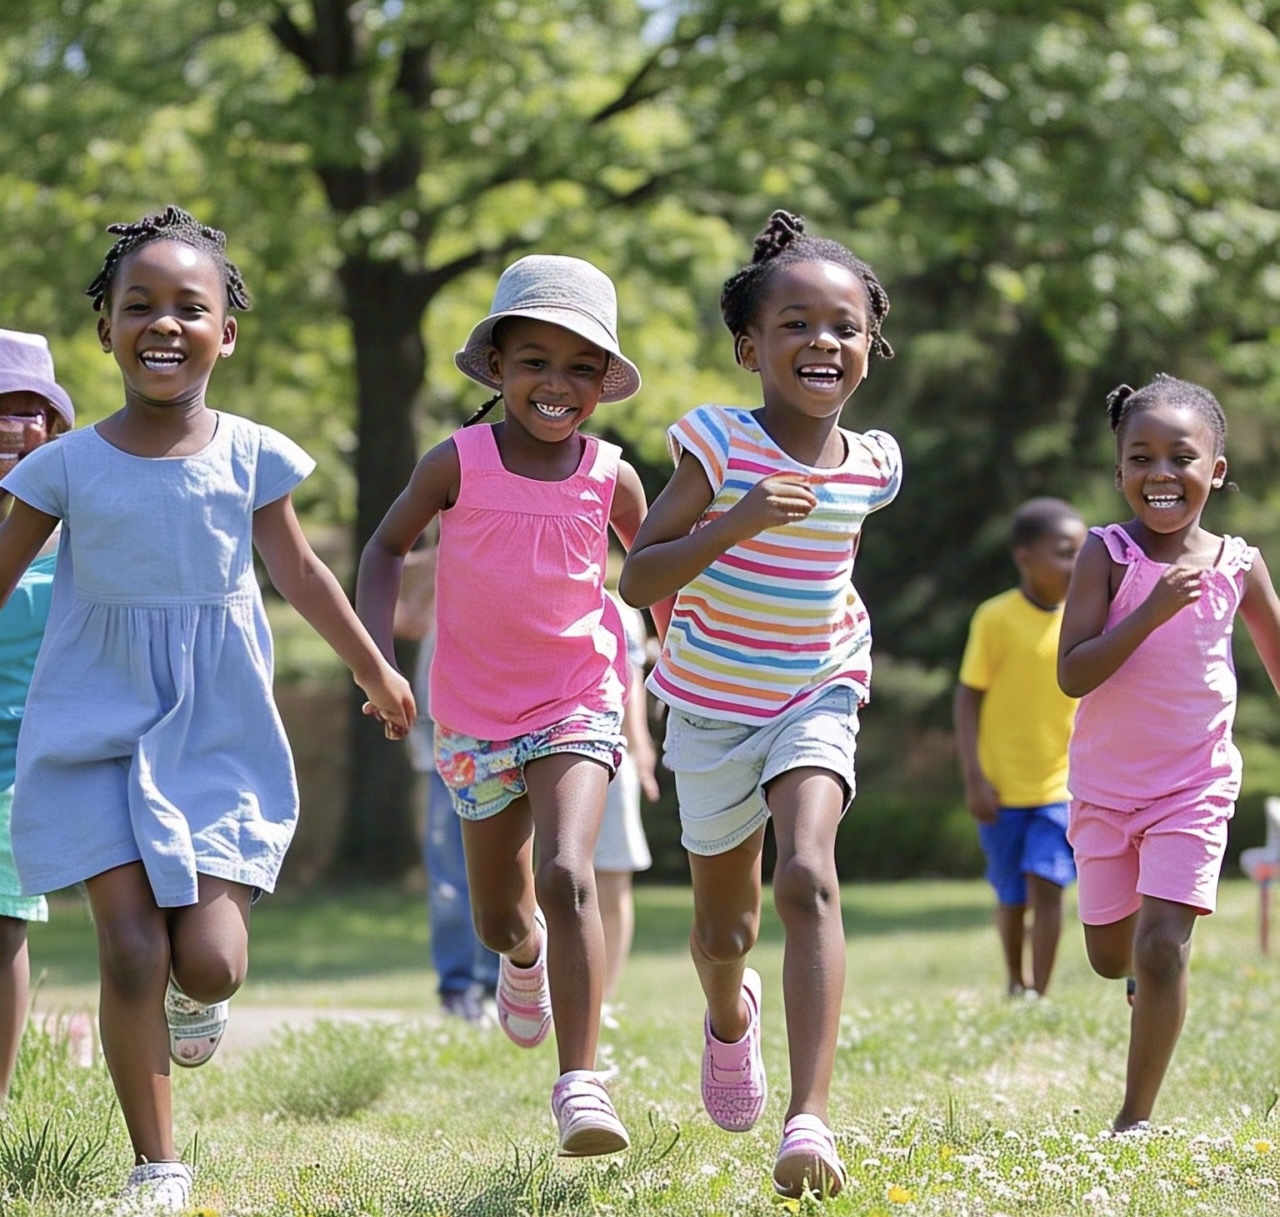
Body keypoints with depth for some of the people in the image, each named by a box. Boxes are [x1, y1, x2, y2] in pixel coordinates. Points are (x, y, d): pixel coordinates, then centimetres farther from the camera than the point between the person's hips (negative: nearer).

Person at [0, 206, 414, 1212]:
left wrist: (379, 675, 24)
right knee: (130, 948, -9)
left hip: (217, 734, 1)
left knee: (210, 962, -9)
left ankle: (193, 996, 29)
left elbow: (302, 576, 14)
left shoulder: (250, 458, 0)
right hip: (98, 730, -1)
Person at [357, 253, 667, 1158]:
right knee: (498, 919, 15)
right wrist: (376, 652, -8)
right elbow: (388, 546, 5)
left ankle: (581, 1084, -26)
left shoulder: (610, 478, -5)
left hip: (578, 709, -1)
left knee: (567, 877, -25)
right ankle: (526, 954, 54)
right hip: (476, 719, 2)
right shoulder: (459, 464, -8)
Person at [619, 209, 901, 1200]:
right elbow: (636, 579, -22)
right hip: (712, 708, -1)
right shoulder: (719, 447, -18)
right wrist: (732, 525, -34)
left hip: (815, 699, 1)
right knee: (724, 925, 15)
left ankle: (810, 1120, -31)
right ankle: (729, 1015, 53)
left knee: (808, 879, -25)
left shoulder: (870, 466, -6)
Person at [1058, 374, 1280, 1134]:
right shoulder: (1107, 555, -11)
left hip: (1196, 785, -1)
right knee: (1111, 957, 11)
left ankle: (1137, 1118, -2)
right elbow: (1072, 675, -17)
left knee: (1161, 948, -13)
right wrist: (1150, 612, -28)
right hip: (1106, 785, 1)